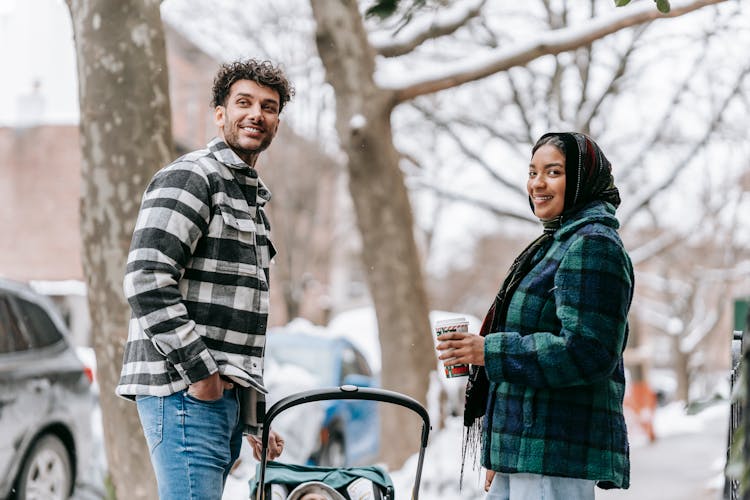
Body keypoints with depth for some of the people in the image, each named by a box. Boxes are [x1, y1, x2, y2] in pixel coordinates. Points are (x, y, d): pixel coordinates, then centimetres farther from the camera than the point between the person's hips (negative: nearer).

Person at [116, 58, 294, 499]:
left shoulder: (253, 196, 24)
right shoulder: (190, 178, -6)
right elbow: (147, 282, -18)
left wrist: (255, 417, 22)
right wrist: (199, 370, -18)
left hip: (229, 394, 9)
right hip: (186, 390, -9)